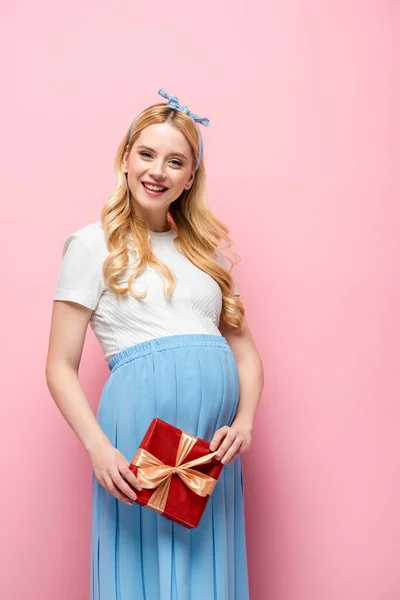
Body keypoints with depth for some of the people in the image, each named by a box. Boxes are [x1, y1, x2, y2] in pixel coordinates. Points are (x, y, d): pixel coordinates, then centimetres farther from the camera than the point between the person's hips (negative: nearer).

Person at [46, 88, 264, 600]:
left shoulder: (207, 247, 18)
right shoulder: (94, 244, 4)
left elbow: (245, 350, 16)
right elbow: (61, 367, 0)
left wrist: (244, 420, -2)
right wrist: (98, 449, -13)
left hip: (214, 437, 5)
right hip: (140, 415, -4)